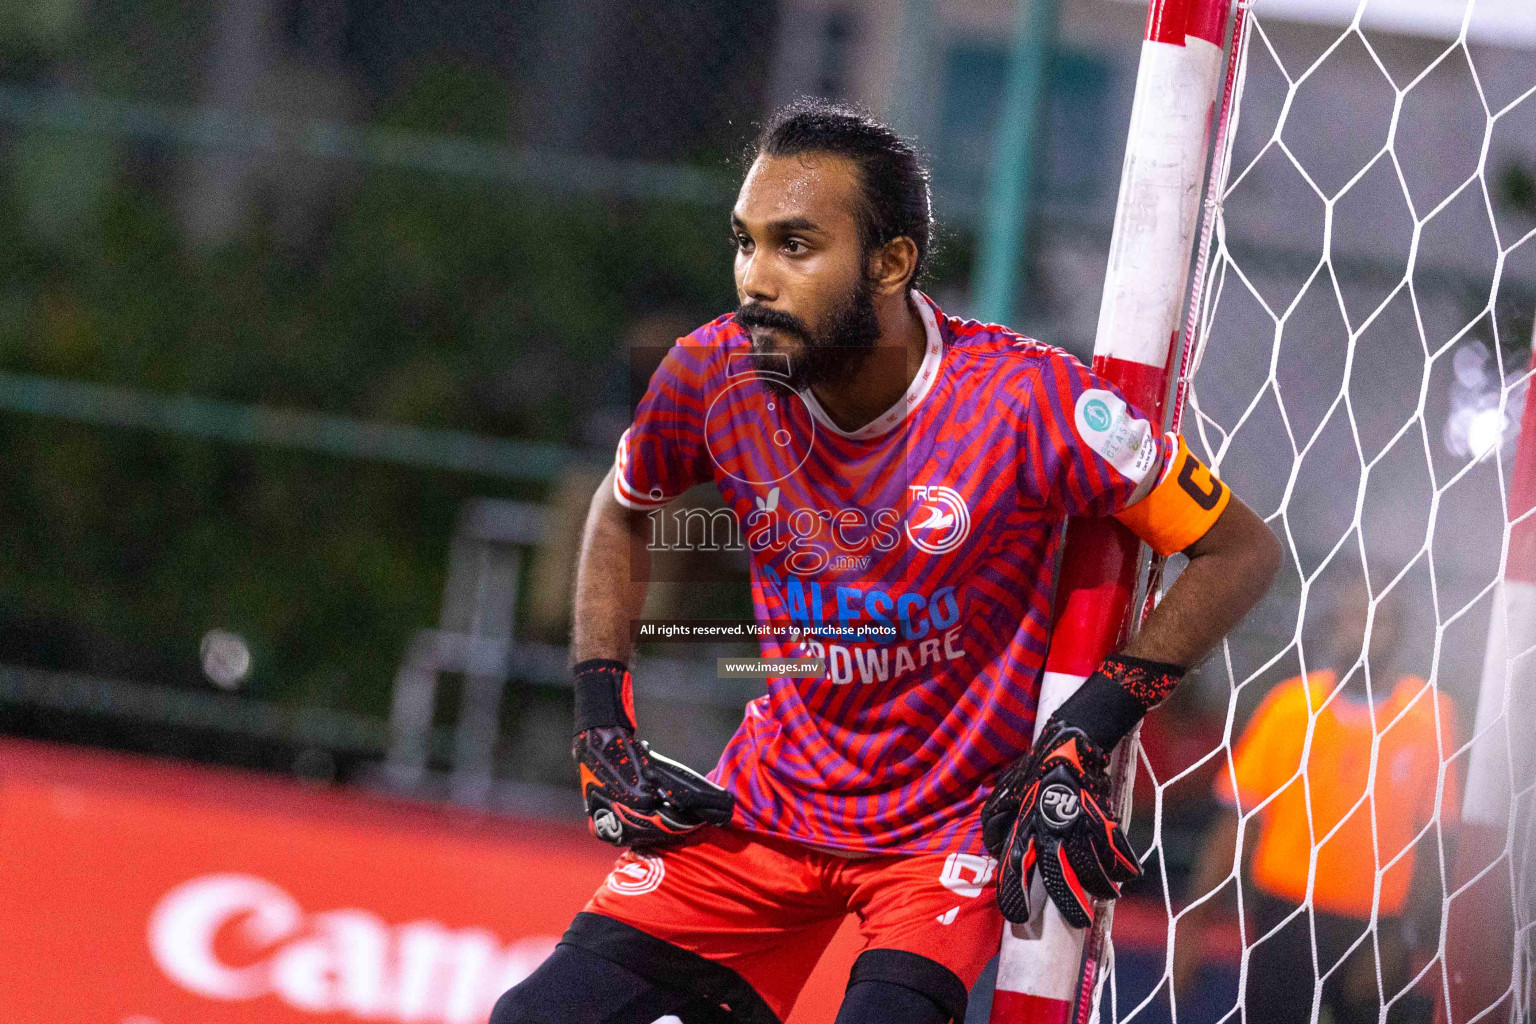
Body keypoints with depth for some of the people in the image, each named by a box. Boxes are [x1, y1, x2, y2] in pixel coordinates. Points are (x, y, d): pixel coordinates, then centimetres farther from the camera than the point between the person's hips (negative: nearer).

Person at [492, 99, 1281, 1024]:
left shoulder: (1027, 400, -22)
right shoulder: (715, 377, -10)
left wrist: (1089, 733, -19)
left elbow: (1242, 550, -13)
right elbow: (623, 512, 14)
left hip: (963, 816, -4)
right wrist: (604, 722, 4)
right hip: (770, 802, 4)